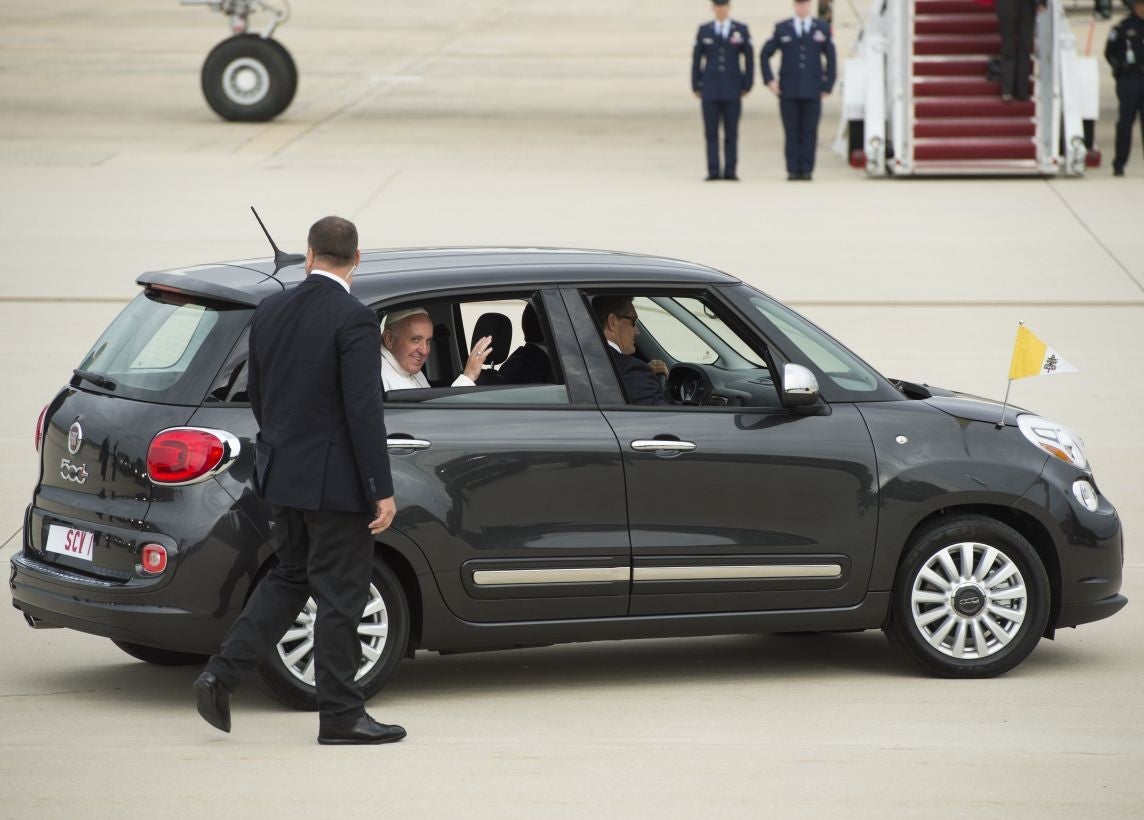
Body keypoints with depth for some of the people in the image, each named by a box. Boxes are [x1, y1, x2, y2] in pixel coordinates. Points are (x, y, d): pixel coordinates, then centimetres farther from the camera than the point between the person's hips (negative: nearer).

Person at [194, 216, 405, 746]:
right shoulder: (354, 320, -16)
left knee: (289, 578, 20)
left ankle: (221, 674, 10)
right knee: (339, 595, 1)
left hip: (282, 473, 7)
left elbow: (255, 395, 13)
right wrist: (382, 491, -15)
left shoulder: (270, 311, 4)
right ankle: (340, 715, 7)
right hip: (334, 480, -7)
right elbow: (363, 411, -19)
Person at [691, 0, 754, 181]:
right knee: (711, 132, -3)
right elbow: (696, 59, 8)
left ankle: (730, 171, 2)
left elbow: (749, 59, 6)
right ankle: (713, 171, -2)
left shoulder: (742, 30, 5)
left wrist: (747, 85, 0)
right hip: (710, 90, 1)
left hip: (732, 90, 0)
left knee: (731, 132, 0)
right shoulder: (703, 31, 7)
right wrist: (696, 86, 3)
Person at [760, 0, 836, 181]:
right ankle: (792, 170, 1)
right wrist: (769, 80, 2)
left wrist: (827, 86, 5)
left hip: (812, 91, 0)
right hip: (788, 91, 0)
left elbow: (831, 59, 12)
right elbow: (765, 55, 12)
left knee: (809, 132, -2)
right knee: (792, 132, -1)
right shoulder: (782, 29, 8)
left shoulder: (822, 29, 9)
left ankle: (806, 169, 0)